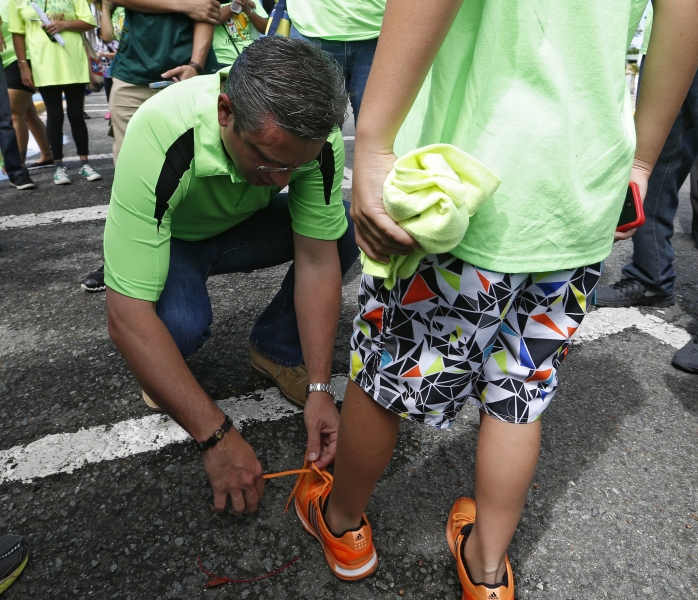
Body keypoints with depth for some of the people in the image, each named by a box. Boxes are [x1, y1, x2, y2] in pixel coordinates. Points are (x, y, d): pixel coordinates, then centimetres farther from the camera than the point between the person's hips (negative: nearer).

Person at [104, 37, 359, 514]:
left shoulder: (316, 138, -28)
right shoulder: (159, 139, -38)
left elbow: (317, 261, -21)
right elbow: (126, 315, -38)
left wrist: (319, 389, -25)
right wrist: (217, 437, -37)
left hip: (247, 223, 3)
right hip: (172, 239, -3)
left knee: (349, 228, -23)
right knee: (183, 323, -35)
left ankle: (277, 350, -1)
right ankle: (157, 369, 3)